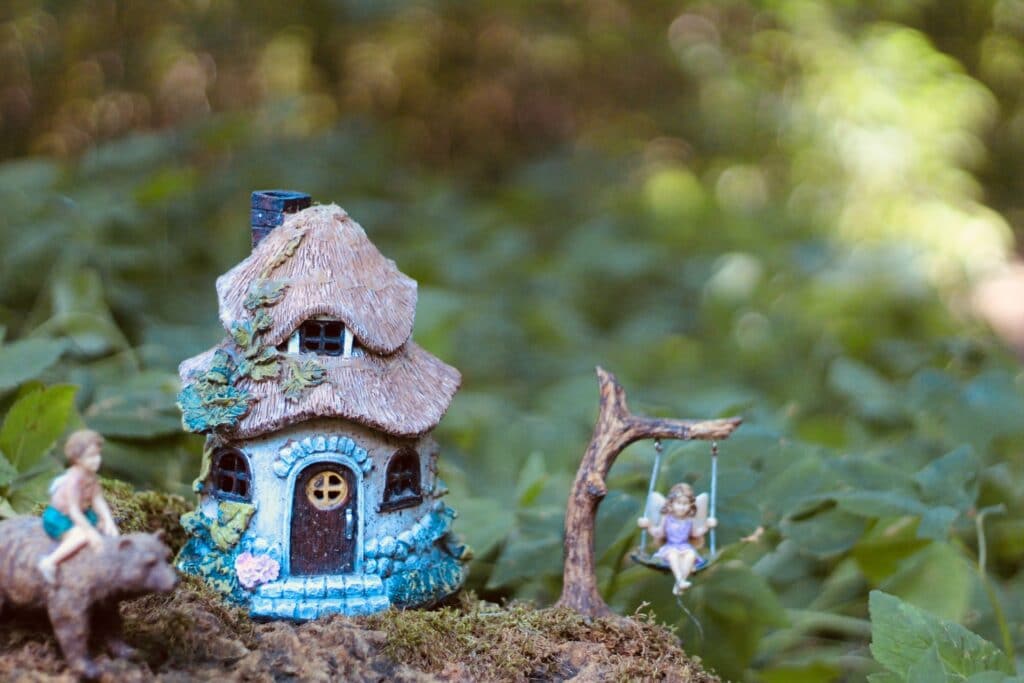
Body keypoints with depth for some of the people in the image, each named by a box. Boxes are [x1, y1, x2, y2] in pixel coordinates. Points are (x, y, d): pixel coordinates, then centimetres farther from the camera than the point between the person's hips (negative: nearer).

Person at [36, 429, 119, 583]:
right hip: (58, 519, -9)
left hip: (81, 515, 9)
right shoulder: (74, 480, -29)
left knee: (107, 527, 8)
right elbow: (74, 511, -30)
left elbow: (99, 501, -6)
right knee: (82, 536, -33)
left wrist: (108, 523, -17)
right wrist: (92, 532, -30)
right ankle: (50, 562, -27)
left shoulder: (91, 476, -3)